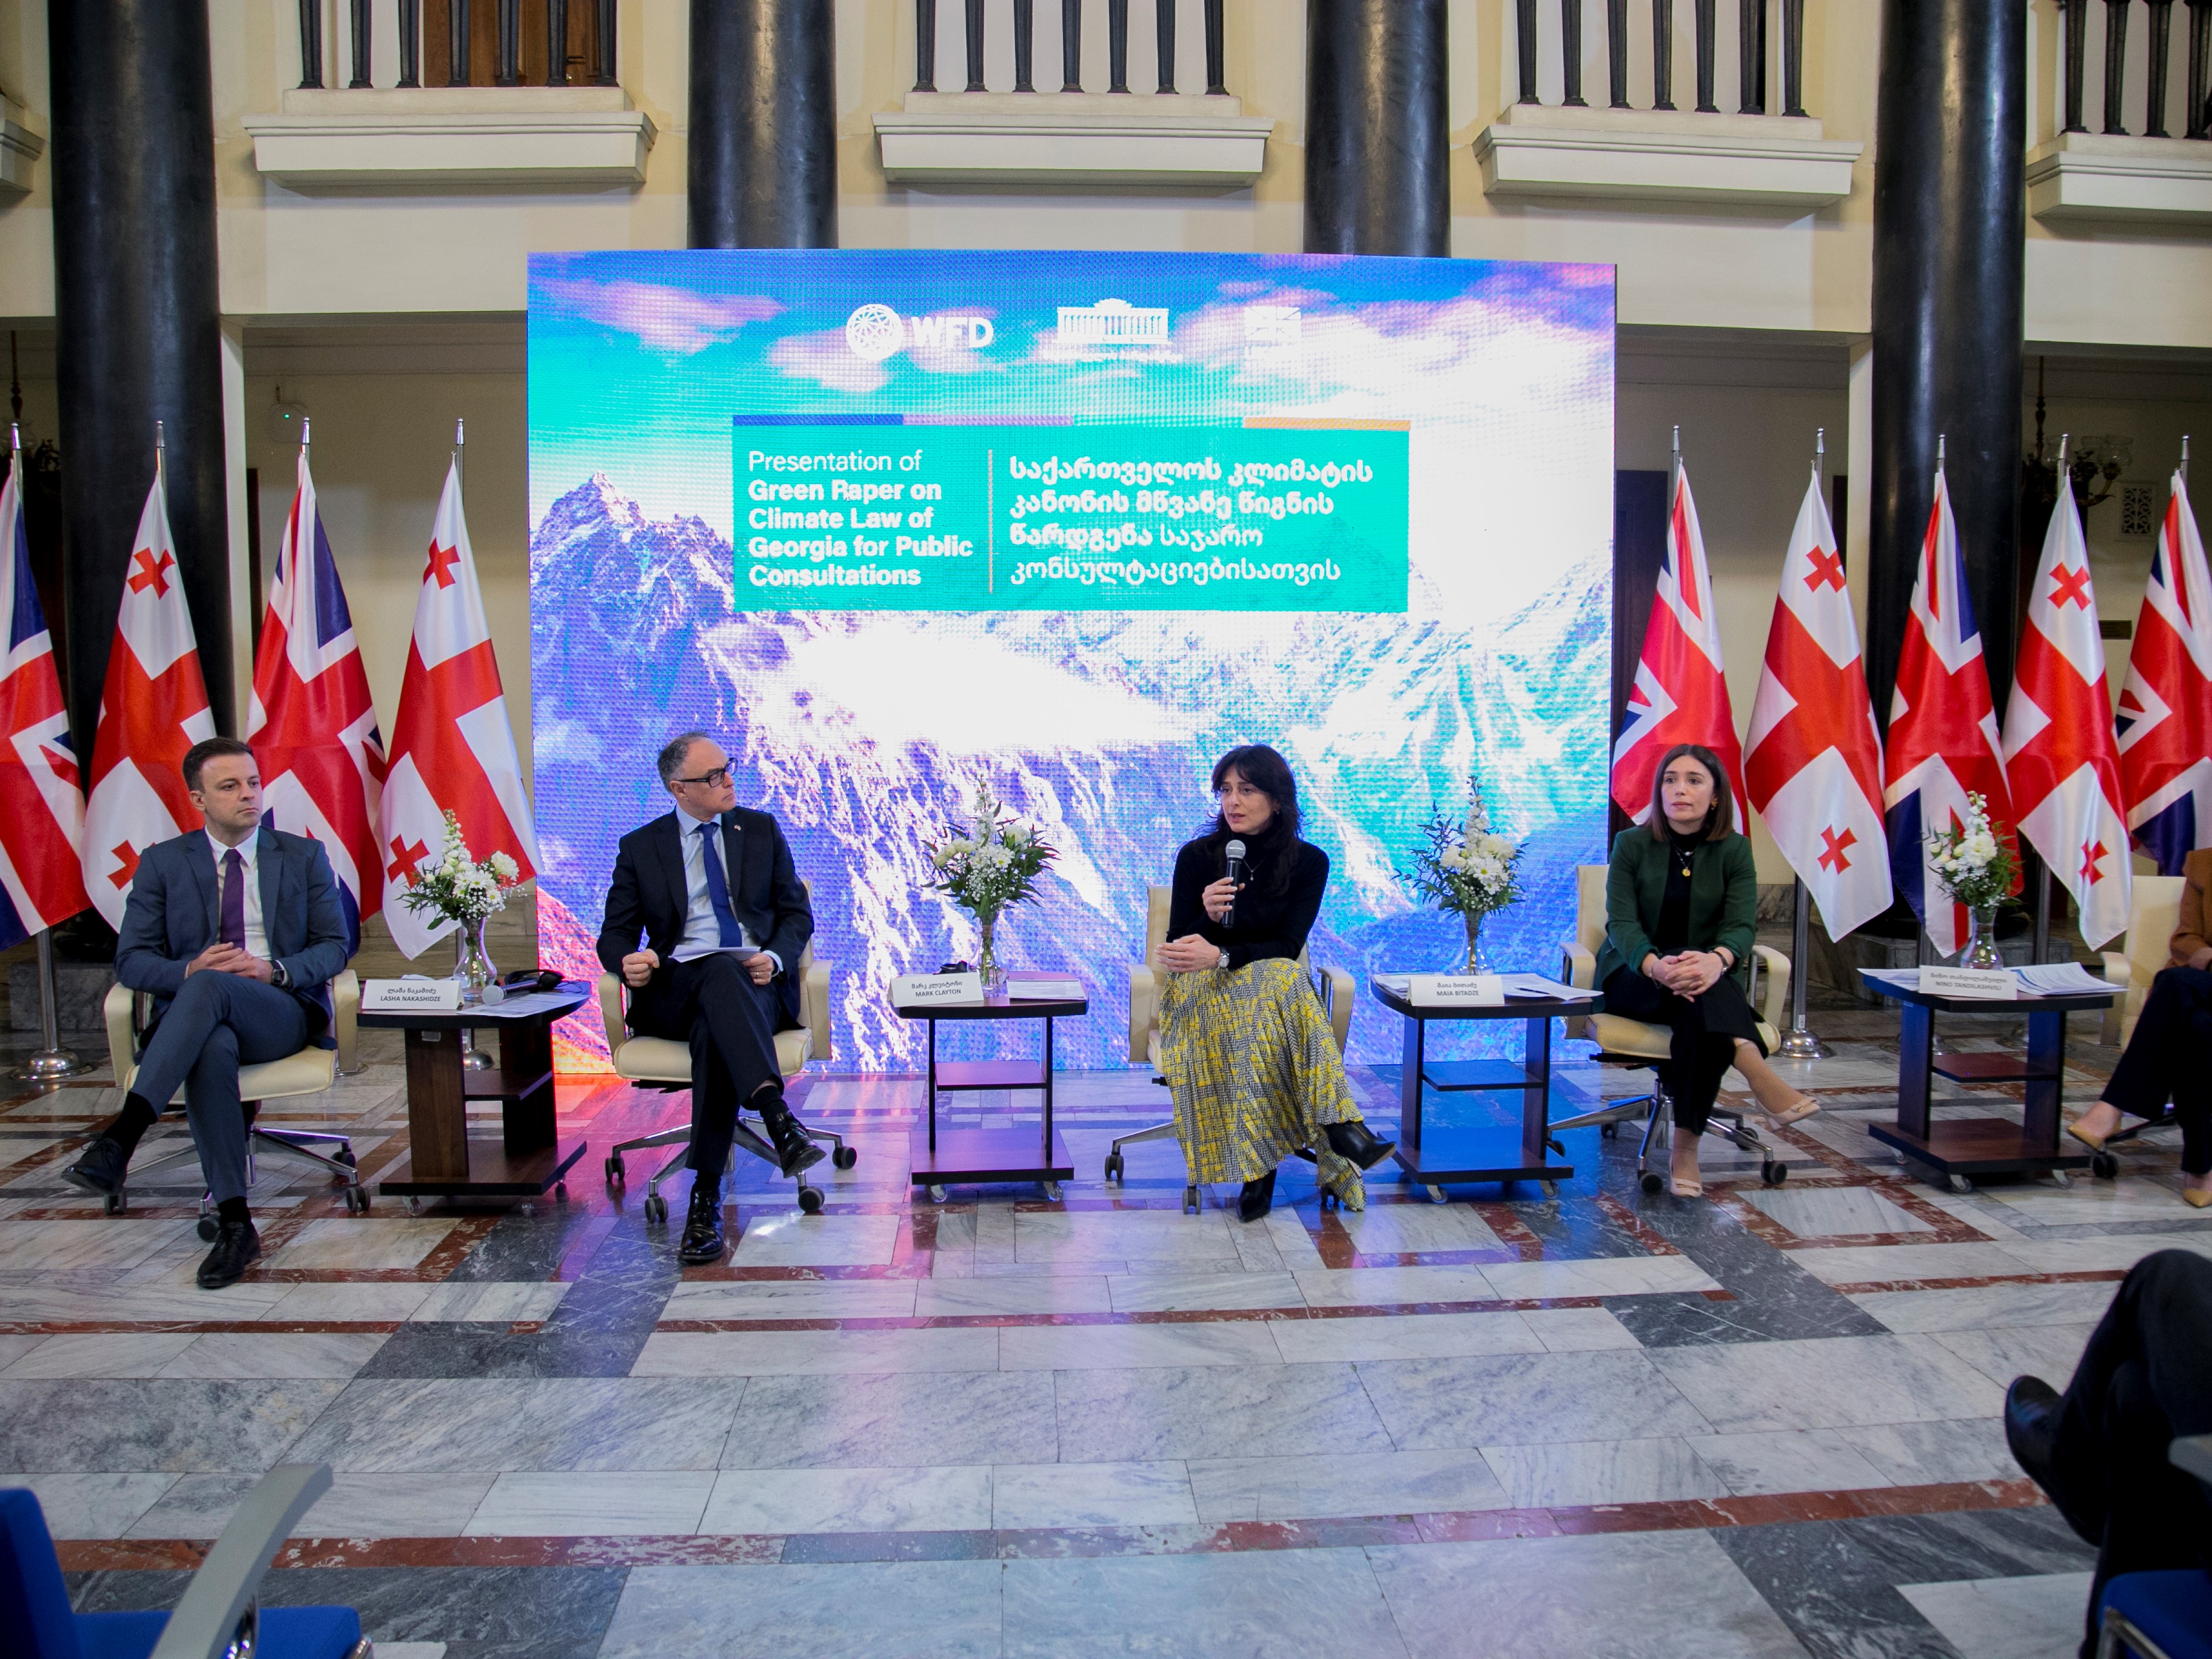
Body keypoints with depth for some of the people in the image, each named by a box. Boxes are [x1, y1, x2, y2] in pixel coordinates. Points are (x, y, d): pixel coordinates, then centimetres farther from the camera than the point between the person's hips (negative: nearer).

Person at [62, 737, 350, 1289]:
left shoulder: (305, 857, 13)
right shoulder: (163, 862, 13)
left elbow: (333, 947, 8)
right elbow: (131, 959, 7)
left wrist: (274, 969, -13)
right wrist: (188, 970, -15)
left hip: (284, 1012, -1)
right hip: (195, 1017, 1)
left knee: (210, 988, -36)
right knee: (213, 1048, -38)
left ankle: (121, 1137, -44)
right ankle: (234, 1223, -37)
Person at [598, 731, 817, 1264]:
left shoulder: (761, 830, 17)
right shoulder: (640, 848, 14)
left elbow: (797, 914, 13)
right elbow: (614, 936, 12)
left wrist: (774, 958, -9)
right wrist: (629, 962, -13)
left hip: (755, 984, 0)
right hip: (674, 990, 0)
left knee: (713, 1032, -36)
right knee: (720, 974, -38)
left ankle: (706, 1198, -39)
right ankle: (779, 1119, -54)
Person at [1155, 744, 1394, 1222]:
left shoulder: (1309, 861, 0)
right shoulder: (1198, 855, -2)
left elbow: (1287, 947, -10)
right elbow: (1178, 949, -1)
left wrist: (1222, 956, -26)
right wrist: (1207, 917, -22)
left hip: (1274, 983, 1)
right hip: (1200, 989, -1)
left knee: (1282, 979, -37)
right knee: (1279, 982, -36)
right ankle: (1335, 1128, -38)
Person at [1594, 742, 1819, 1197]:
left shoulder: (1734, 850, 4)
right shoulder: (1632, 844, 0)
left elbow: (1742, 925, -9)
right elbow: (1621, 922, -10)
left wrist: (1717, 960, -36)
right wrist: (1655, 966, -34)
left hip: (1709, 980, 1)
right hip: (1631, 978, -1)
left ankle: (1687, 1144, -38)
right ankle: (1753, 1066, -53)